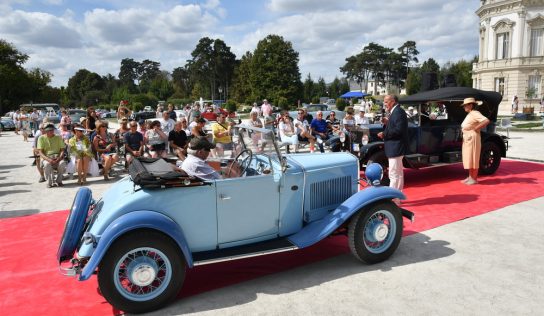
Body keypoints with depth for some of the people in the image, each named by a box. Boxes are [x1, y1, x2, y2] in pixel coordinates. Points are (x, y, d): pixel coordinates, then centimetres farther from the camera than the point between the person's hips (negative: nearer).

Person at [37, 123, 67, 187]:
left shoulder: (58, 137, 11)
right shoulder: (41, 138, 7)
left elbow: (62, 150, 6)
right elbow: (40, 152, -1)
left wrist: (58, 159, -14)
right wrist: (48, 159, -20)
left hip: (57, 157, 1)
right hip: (46, 158, -1)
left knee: (62, 163, -33)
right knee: (47, 164, -36)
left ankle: (59, 181, -9)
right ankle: (49, 182, -13)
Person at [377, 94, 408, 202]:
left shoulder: (398, 112, -15)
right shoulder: (395, 112, 17)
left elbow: (398, 130, -24)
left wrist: (384, 134, -19)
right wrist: (387, 123, 3)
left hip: (395, 148, -11)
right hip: (396, 148, 11)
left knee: (394, 175, -8)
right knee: (398, 174, 17)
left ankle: (393, 199, -5)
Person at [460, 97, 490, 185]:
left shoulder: (475, 113, -13)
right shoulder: (469, 114, 16)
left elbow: (486, 121, -26)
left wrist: (476, 128, -18)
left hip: (473, 138, -10)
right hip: (467, 139, 10)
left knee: (473, 159, -5)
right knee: (468, 158, 13)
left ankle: (474, 179, 1)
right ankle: (470, 177, 20)